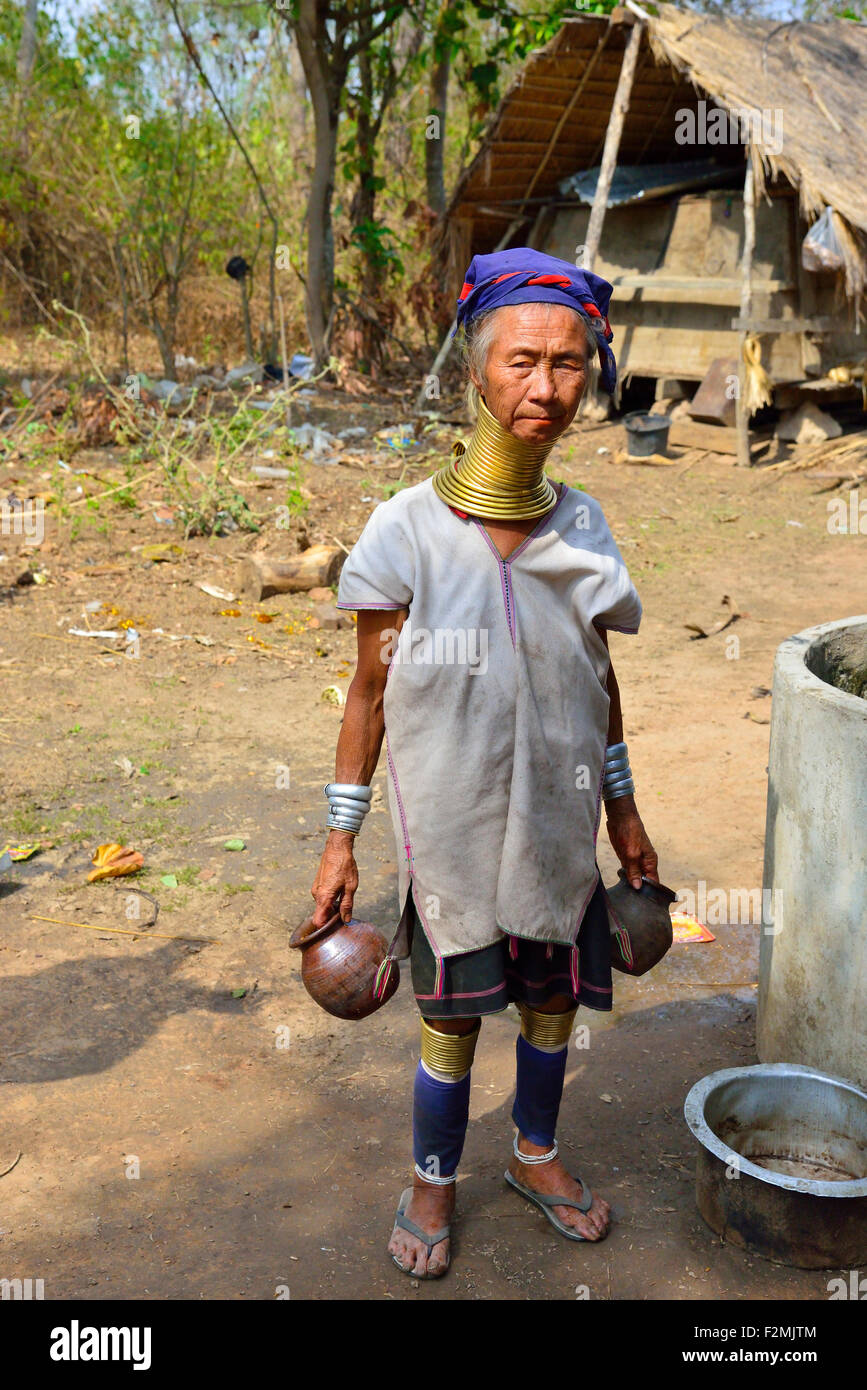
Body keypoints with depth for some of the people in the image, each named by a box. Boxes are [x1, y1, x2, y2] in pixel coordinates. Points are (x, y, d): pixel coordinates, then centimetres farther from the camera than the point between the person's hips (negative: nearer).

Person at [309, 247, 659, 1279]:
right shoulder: (410, 530, -14)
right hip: (451, 829, -3)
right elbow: (371, 691, -7)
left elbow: (597, 681, 9)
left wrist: (624, 811, 14)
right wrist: (339, 838, -5)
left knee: (554, 1001, 17)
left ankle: (535, 1154, 44)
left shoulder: (582, 528, -2)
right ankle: (433, 1182, 36)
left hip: (559, 823, 4)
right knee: (451, 1023, 9)